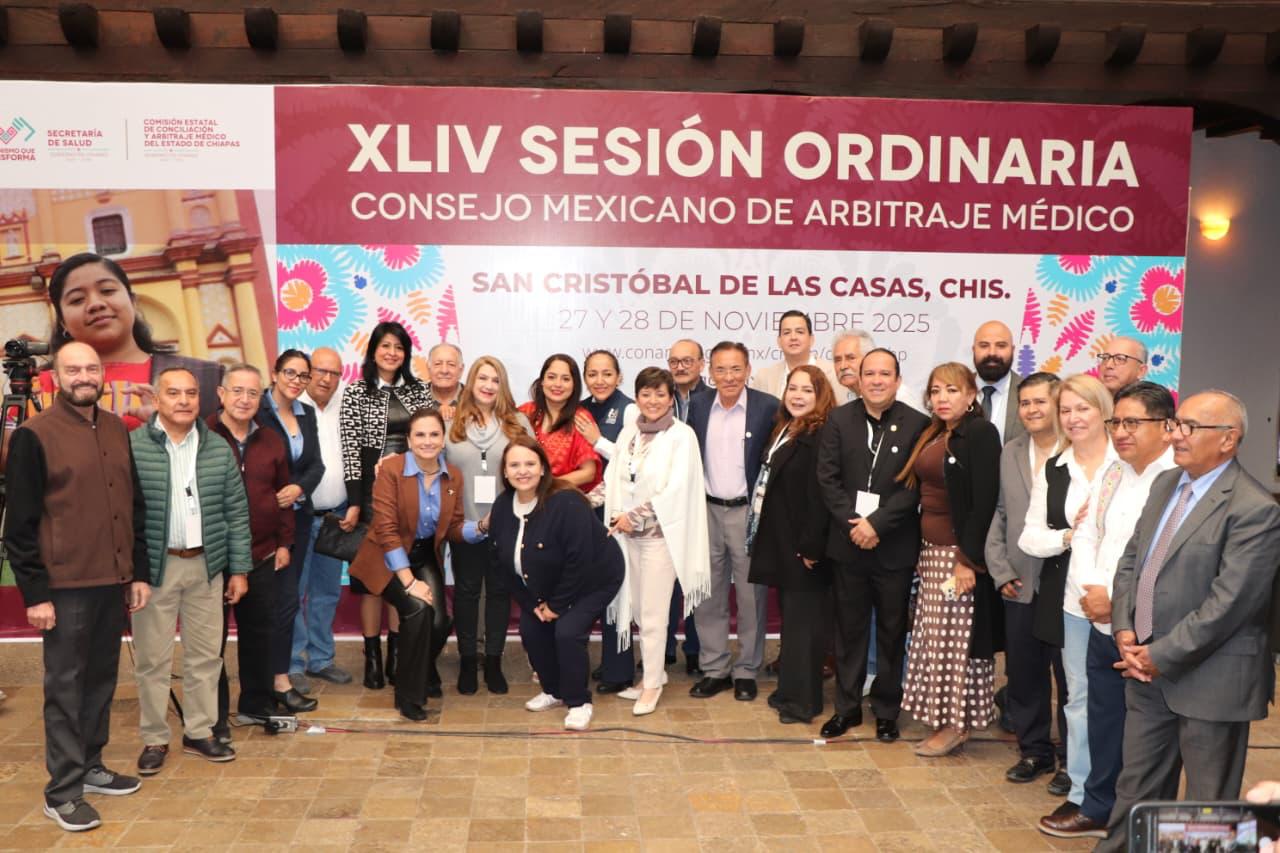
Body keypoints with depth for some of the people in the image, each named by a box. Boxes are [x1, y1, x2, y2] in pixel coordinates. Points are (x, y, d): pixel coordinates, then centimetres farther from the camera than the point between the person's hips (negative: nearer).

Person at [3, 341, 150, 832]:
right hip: (66, 586, -5)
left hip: (113, 582, 6)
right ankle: (62, 792, 11)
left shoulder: (118, 432, 9)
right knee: (65, 687, 2)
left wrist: (139, 572, 11)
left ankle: (91, 767, 28)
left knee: (102, 679, 14)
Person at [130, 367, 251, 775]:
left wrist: (240, 568, 4)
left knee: (205, 655, 11)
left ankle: (199, 733, 25)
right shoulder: (131, 446, -6)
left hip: (207, 566, 3)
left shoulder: (219, 449, 4)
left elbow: (236, 512, 6)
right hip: (153, 567, -3)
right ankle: (155, 739, 21)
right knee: (152, 658, 6)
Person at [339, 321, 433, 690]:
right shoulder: (355, 393, -1)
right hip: (372, 492, -2)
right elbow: (350, 450, -5)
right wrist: (354, 503, -10)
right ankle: (372, 657, 11)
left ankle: (397, 653, 17)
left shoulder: (419, 390, 8)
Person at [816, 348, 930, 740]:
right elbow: (827, 478, -3)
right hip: (848, 544, 2)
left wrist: (877, 523, -17)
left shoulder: (917, 424, -5)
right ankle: (847, 707, 25)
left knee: (892, 631, 10)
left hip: (895, 546, -2)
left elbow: (915, 485, -10)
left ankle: (887, 711, 24)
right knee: (849, 629, 12)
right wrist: (853, 524, -13)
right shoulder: (839, 420, 2)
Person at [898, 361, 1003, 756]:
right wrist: (923, 551, 8)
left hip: (960, 553, -8)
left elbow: (985, 502, -17)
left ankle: (956, 724, 12)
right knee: (936, 635, 12)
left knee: (956, 636, 0)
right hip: (932, 550, 8)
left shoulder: (980, 433, -12)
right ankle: (942, 716, 22)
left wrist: (968, 560, -20)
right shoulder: (933, 435, 12)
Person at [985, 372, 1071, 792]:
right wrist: (1001, 571, 4)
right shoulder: (1010, 453, 10)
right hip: (1019, 586, 5)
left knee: (1069, 677, 8)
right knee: (1023, 675, 13)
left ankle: (1071, 758, 23)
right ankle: (1034, 750, 29)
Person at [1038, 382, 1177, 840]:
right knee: (1103, 725, 19)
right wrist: (1090, 589, -6)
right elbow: (1086, 536, 11)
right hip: (1102, 627, 7)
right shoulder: (1111, 475, 10)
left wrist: (1116, 598, -18)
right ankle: (1098, 811, 36)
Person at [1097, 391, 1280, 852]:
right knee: (1134, 789, 20)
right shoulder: (1166, 484, 8)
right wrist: (1125, 632, -1)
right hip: (1150, 673, 7)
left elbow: (1229, 602, -21)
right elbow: (1130, 560, 11)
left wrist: (1161, 656, -16)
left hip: (1208, 682, -7)